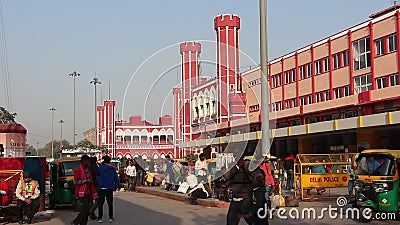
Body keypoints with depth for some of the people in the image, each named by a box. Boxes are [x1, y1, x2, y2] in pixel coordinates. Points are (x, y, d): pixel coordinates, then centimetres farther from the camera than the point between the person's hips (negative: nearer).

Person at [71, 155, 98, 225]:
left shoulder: (88, 170, 16)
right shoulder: (78, 170, -8)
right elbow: (75, 182, -14)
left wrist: (93, 192, 18)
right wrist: (86, 181, -17)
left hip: (88, 192, 8)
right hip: (82, 193, -8)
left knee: (86, 211, 7)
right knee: (85, 210, -13)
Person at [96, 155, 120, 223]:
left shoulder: (100, 167, -3)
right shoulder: (113, 169, 2)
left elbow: (97, 175, 3)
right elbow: (116, 178, 2)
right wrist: (115, 186, 9)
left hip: (101, 188, -2)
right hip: (110, 188, 2)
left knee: (100, 203, 5)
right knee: (110, 203, 11)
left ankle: (100, 218, 2)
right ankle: (110, 217, 10)